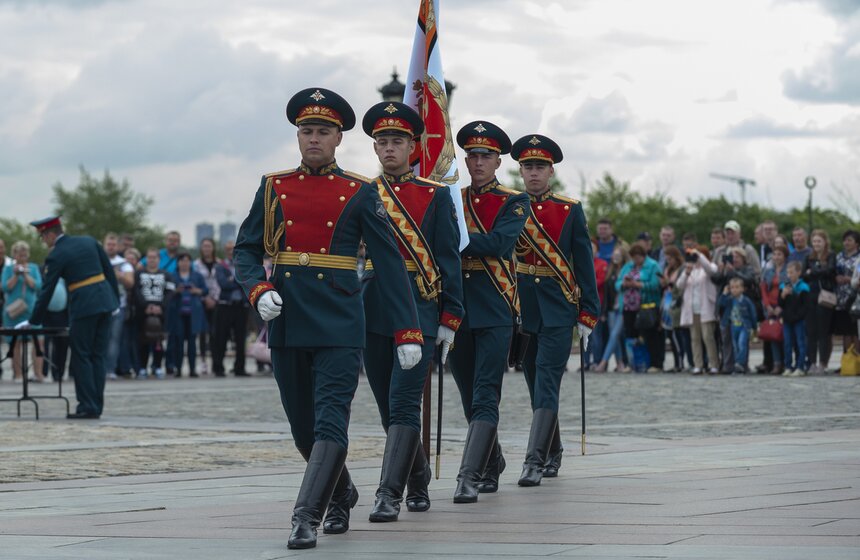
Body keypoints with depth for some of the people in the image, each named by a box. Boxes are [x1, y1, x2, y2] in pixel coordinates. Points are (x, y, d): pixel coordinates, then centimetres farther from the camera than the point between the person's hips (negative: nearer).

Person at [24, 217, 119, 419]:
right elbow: (109, 271, 12)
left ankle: (87, 407, -2)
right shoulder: (89, 241, 11)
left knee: (81, 357, 2)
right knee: (98, 356, 10)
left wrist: (35, 321, 3)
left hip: (83, 306, -6)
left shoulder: (56, 256, -6)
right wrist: (116, 301, 16)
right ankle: (97, 406, 10)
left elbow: (47, 291, -4)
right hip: (105, 302, 6)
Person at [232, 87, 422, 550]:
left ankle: (306, 517, -15)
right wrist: (258, 291, -11)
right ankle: (342, 494, 35)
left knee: (330, 421, -13)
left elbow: (390, 264, 0)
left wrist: (407, 331, -5)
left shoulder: (360, 194, 1)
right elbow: (245, 251, 10)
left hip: (339, 325, -3)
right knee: (303, 426, 12)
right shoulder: (273, 188, 8)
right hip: (286, 324, 3)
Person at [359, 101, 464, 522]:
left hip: (419, 310, -4)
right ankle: (419, 482, 27)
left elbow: (449, 260, 1)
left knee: (403, 404, -12)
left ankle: (390, 493, -14)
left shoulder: (436, 195, 3)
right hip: (372, 310, 4)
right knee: (388, 407, 10)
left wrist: (450, 319, -4)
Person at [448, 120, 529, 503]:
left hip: (494, 312, -4)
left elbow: (499, 243, -15)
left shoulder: (514, 202, 2)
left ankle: (469, 477, -17)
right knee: (470, 398, 11)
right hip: (457, 309, 4)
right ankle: (492, 463, 29)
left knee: (485, 397, -12)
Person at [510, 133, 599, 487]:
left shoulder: (570, 210, 3)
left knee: (546, 385, -10)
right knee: (537, 386, 11)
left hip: (558, 311, -2)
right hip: (521, 309, 2)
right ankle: (552, 453, 27)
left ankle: (535, 461, -15)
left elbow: (584, 265, 4)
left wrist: (588, 315, -2)